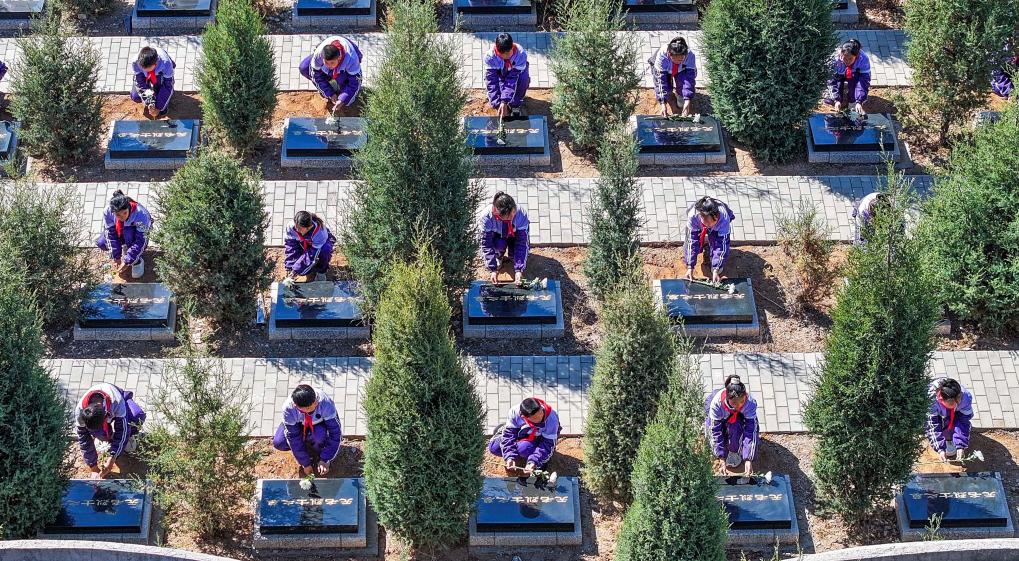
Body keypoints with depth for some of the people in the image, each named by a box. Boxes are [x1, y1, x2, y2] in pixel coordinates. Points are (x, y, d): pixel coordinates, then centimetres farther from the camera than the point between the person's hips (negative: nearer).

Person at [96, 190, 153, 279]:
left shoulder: (141, 214, -41)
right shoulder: (108, 212, -32)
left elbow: (141, 241, -35)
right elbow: (111, 235, -22)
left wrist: (127, 261, -36)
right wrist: (115, 257, -23)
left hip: (138, 231, -4)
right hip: (119, 231, 4)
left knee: (128, 233, -38)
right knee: (101, 243, -18)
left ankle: (137, 261, -15)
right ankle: (125, 248, 10)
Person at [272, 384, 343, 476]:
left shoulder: (326, 403, -37)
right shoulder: (288, 409, -33)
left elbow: (335, 432, -28)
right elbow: (293, 438, -23)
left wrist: (324, 460, -28)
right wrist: (305, 464, -19)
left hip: (320, 424, -2)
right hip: (299, 426, 2)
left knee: (320, 434, -38)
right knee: (279, 443, -23)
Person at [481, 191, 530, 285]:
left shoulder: (521, 215, -38)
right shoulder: (487, 217, -38)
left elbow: (522, 244, -34)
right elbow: (486, 245, -30)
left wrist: (518, 270, -40)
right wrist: (493, 270, -33)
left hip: (515, 235, 1)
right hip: (497, 235, -1)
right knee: (499, 244, -33)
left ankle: (511, 256, 9)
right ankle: (499, 257, 3)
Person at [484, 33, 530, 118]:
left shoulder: (521, 54, -35)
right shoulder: (490, 56, -32)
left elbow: (512, 79, -36)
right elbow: (492, 82, -31)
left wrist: (504, 101, -43)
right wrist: (497, 104, -39)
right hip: (499, 75, 0)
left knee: (524, 78, -34)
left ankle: (515, 106, -13)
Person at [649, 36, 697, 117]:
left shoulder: (690, 56, -37)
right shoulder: (661, 55, -40)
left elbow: (690, 79, -36)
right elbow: (661, 80, -39)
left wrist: (687, 101, -46)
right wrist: (663, 104, -44)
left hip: (681, 70, 0)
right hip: (663, 70, 0)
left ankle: (679, 95, 1)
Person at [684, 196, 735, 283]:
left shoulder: (724, 218, -45)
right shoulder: (692, 215, -43)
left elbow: (723, 245, -38)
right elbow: (692, 241, -36)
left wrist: (716, 270, -40)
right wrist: (690, 267, -37)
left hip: (717, 230, -1)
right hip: (698, 228, 1)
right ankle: (704, 242, 21)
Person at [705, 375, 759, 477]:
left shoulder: (750, 403, -38)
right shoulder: (716, 403, -41)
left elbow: (751, 431, -37)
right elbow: (715, 432, -35)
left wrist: (748, 460, -44)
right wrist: (722, 459, -38)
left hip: (739, 415, 0)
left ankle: (734, 451, -8)